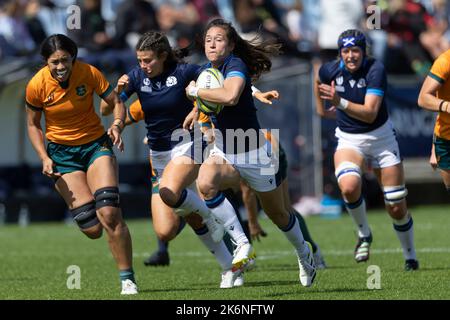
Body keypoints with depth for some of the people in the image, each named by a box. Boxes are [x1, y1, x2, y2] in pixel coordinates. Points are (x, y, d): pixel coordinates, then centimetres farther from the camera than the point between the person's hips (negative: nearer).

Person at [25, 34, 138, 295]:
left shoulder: (89, 73, -15)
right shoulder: (37, 86, -13)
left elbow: (116, 103, -3)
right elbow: (33, 125, 2)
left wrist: (117, 126, -24)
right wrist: (44, 158, -10)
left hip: (96, 144, 0)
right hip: (61, 153, 0)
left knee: (109, 214, -20)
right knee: (92, 229, -10)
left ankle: (128, 278, -9)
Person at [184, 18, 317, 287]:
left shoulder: (236, 65, -21)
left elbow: (230, 96, -44)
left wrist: (196, 92, -31)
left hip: (255, 154, -5)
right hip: (224, 153, 5)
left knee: (278, 214, 14)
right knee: (205, 181, -31)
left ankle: (304, 253, 45)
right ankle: (241, 244, -22)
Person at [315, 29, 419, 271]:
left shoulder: (375, 70, -21)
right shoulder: (330, 70, -10)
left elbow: (370, 114, -30)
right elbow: (318, 80, 18)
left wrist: (340, 102, -41)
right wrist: (321, 108, 24)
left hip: (381, 137, -1)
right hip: (349, 140, 1)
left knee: (397, 208, 1)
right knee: (348, 186, -31)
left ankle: (410, 257, 25)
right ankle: (363, 234, -5)